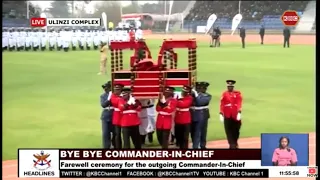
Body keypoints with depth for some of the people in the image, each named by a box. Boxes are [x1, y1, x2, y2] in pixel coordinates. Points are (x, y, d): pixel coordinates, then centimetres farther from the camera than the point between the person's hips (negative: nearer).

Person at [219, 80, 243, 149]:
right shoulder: (224, 94, 6)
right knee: (229, 132, -2)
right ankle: (232, 145, 1)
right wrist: (221, 114, -7)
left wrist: (239, 113, -19)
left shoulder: (238, 93, 3)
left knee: (236, 131, 9)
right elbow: (222, 104, 1)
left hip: (235, 116, 0)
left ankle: (234, 144, 29)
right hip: (227, 116, 0)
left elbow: (239, 103, -7)